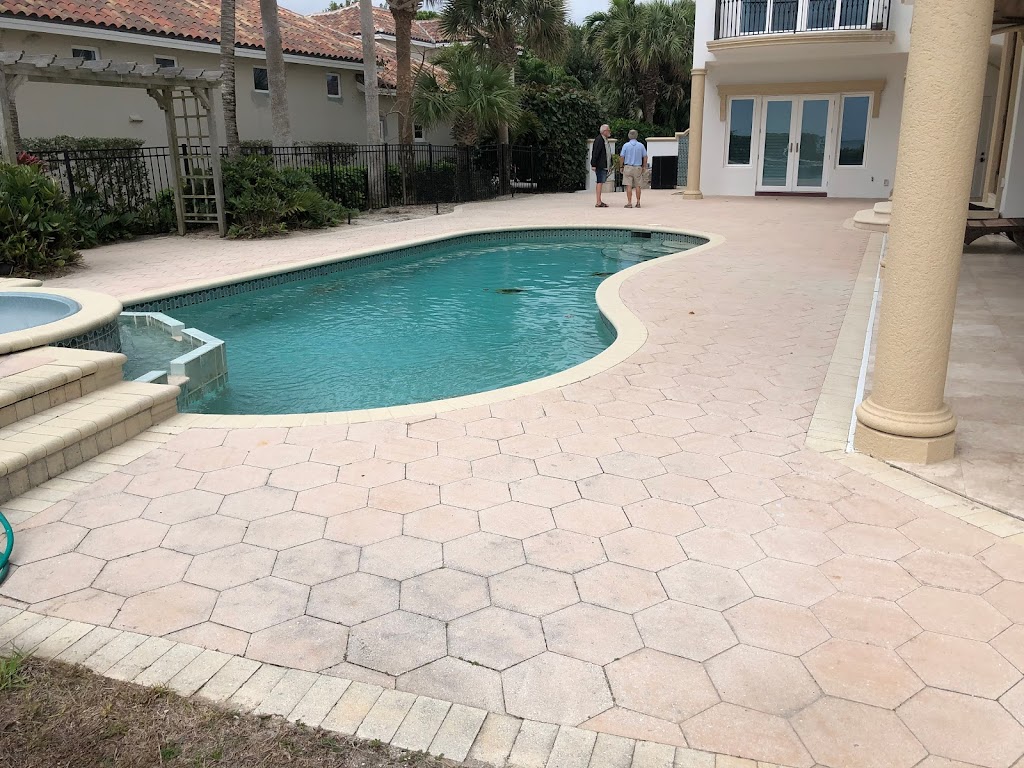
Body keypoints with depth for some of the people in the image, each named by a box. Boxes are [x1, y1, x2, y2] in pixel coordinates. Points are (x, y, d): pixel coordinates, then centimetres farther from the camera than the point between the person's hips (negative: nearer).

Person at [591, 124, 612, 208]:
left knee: (601, 182, 11)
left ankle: (599, 201, 16)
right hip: (600, 166, -10)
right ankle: (598, 203, -13)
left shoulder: (605, 140, 18)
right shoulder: (599, 140, -13)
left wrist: (610, 164, 21)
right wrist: (593, 165, -22)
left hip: (605, 166, 10)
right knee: (600, 182, -11)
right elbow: (595, 153, -18)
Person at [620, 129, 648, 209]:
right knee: (637, 186, 6)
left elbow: (622, 157, -3)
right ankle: (638, 203, 8)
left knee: (629, 186, -3)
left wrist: (622, 167, 6)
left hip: (628, 167, -2)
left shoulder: (626, 145, -3)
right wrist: (644, 167, 14)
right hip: (638, 167, 2)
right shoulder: (641, 145, 3)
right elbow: (645, 157, 5)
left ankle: (629, 203, -7)